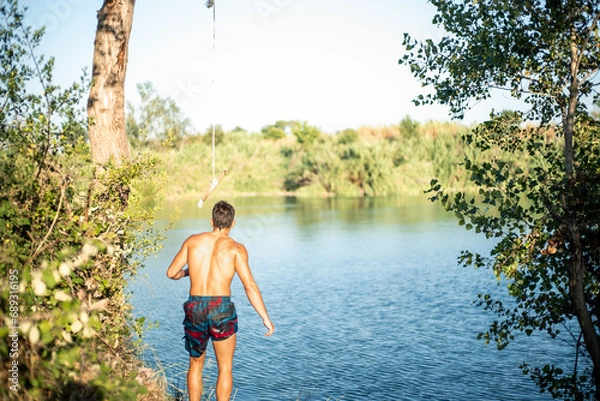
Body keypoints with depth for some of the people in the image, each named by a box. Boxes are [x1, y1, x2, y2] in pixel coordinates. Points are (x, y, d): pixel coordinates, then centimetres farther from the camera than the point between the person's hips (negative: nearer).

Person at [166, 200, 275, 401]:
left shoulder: (193, 240, 5)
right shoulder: (235, 248, -3)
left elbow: (172, 273, 6)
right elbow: (249, 286, -10)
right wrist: (265, 318, -6)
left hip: (195, 309, 3)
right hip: (221, 309, -3)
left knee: (195, 364, 20)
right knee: (225, 368, 11)